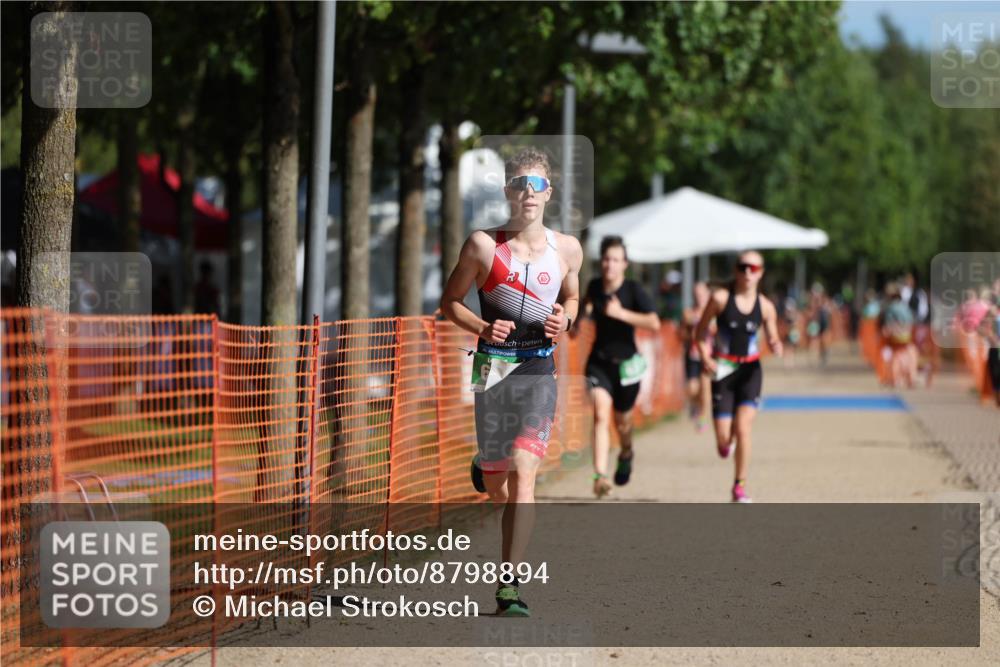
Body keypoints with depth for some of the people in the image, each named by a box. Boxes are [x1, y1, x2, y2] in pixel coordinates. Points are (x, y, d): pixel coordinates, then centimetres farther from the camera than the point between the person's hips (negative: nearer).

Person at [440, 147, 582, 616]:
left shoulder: (567, 249, 3)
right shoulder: (484, 245, -5)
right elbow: (450, 301, 5)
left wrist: (565, 319, -1)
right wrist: (483, 327, -14)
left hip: (538, 370, 1)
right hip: (492, 368, 0)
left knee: (522, 474, -16)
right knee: (495, 489, 9)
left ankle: (509, 586, -16)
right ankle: (485, 466, 51)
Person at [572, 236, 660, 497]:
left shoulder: (634, 290, -13)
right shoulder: (594, 286, -1)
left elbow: (654, 323, -26)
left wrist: (621, 313, -29)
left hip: (626, 364, -2)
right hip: (598, 361, 2)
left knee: (622, 420, 14)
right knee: (601, 414, -18)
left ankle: (626, 454, 50)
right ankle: (600, 476, -27)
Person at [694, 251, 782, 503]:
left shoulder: (765, 306, -2)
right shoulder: (720, 298, -7)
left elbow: (773, 338, 8)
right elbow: (701, 330, 2)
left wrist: (776, 346, -16)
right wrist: (705, 357, -13)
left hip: (750, 370, 0)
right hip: (723, 369, 0)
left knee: (743, 428, -15)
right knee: (724, 438, -3)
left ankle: (740, 487, -2)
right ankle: (724, 440, 38)